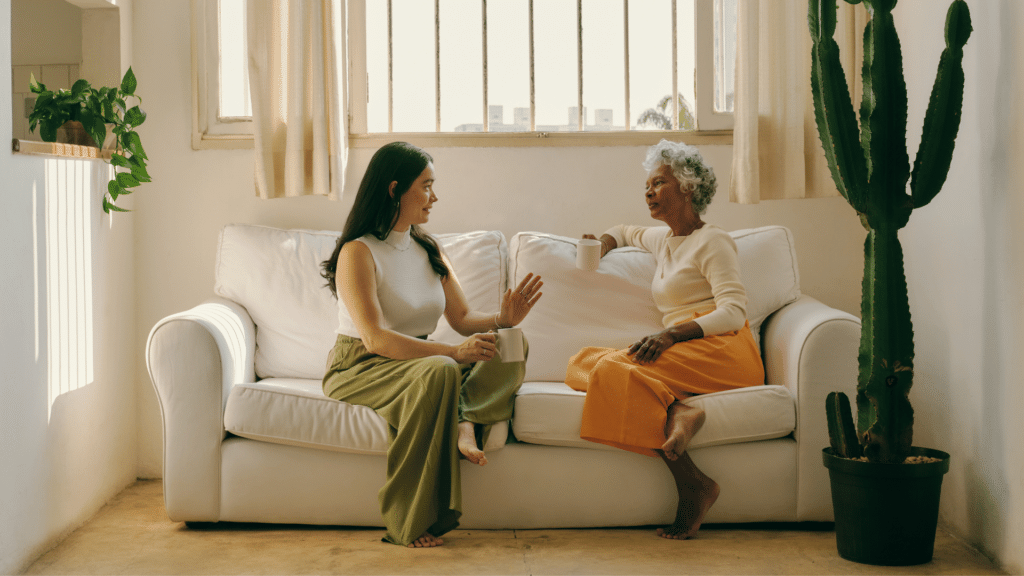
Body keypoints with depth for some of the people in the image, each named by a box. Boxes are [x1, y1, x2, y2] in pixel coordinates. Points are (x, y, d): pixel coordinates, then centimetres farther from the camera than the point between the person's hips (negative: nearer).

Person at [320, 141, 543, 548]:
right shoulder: (358, 252, -11)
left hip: (417, 362, 7)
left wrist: (502, 319, -14)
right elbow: (374, 338, -22)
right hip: (358, 370, -7)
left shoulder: (428, 250, 14)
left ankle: (465, 423, -39)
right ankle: (411, 524, -34)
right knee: (439, 371, -38)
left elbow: (463, 319, 9)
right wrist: (452, 352, -31)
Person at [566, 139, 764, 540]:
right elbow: (627, 232, 50)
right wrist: (605, 241, 25)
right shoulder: (663, 240, 27)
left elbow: (733, 311, -10)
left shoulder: (712, 241, 3)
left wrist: (671, 334, -24)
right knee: (580, 363, -15)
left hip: (721, 351, -8)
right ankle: (677, 411, -37)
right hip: (683, 356, 8)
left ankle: (692, 485, -37)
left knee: (614, 367, -31)